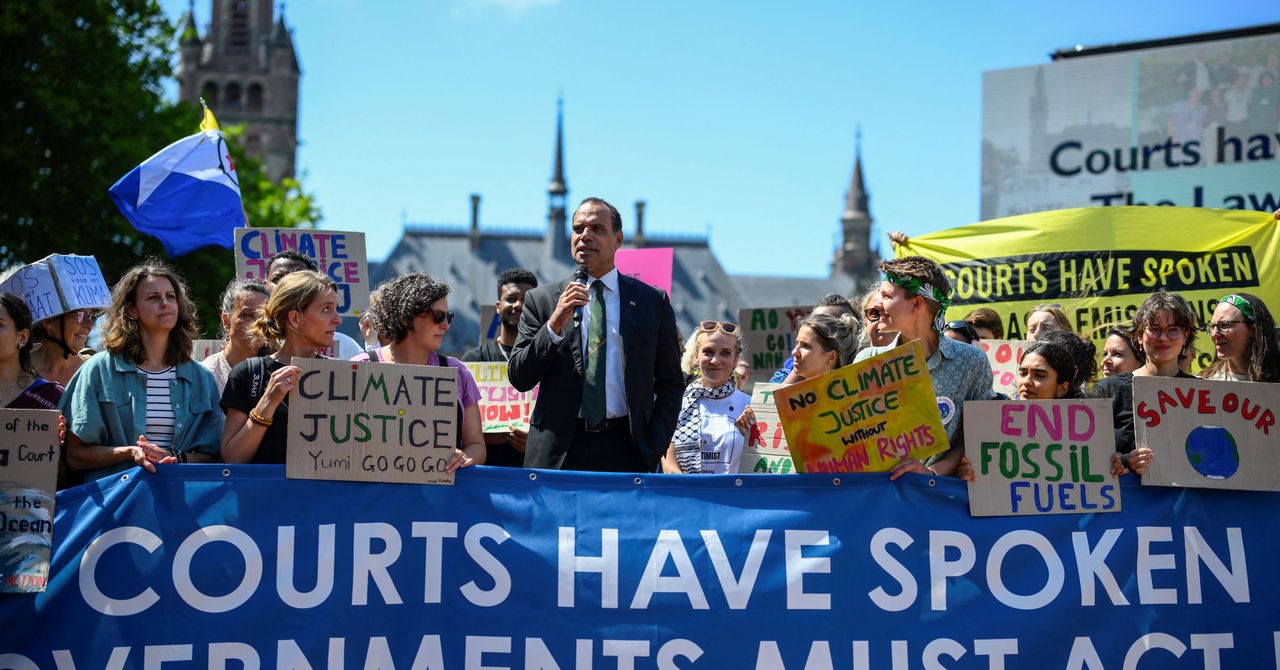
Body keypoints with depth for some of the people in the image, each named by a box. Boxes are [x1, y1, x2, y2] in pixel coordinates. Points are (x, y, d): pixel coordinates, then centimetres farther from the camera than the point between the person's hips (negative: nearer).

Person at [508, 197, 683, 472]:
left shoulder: (652, 301, 9)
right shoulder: (541, 300, 9)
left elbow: (671, 382, 11)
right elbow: (519, 378, 3)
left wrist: (654, 446, -1)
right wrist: (554, 325, -10)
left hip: (625, 450, 0)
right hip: (558, 451, 0)